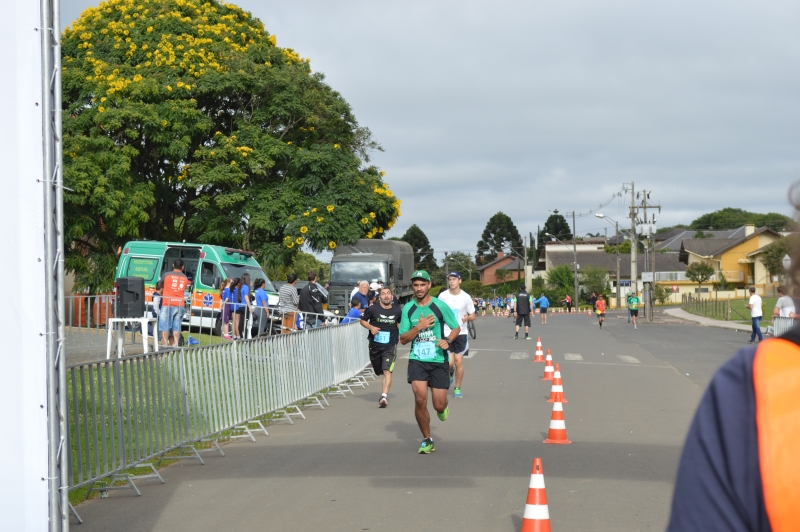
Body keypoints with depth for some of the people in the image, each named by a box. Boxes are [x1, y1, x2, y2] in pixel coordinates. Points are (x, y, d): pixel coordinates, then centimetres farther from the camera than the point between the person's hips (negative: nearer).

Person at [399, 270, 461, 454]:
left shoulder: (440, 306, -4)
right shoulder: (408, 308, 2)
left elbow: (456, 328, 8)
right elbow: (403, 339, 2)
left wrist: (448, 340, -12)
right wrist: (418, 327, -14)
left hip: (439, 360, -1)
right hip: (417, 360, 1)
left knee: (439, 405, -2)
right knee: (420, 400, -15)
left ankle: (443, 408, 39)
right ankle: (427, 440, 4)